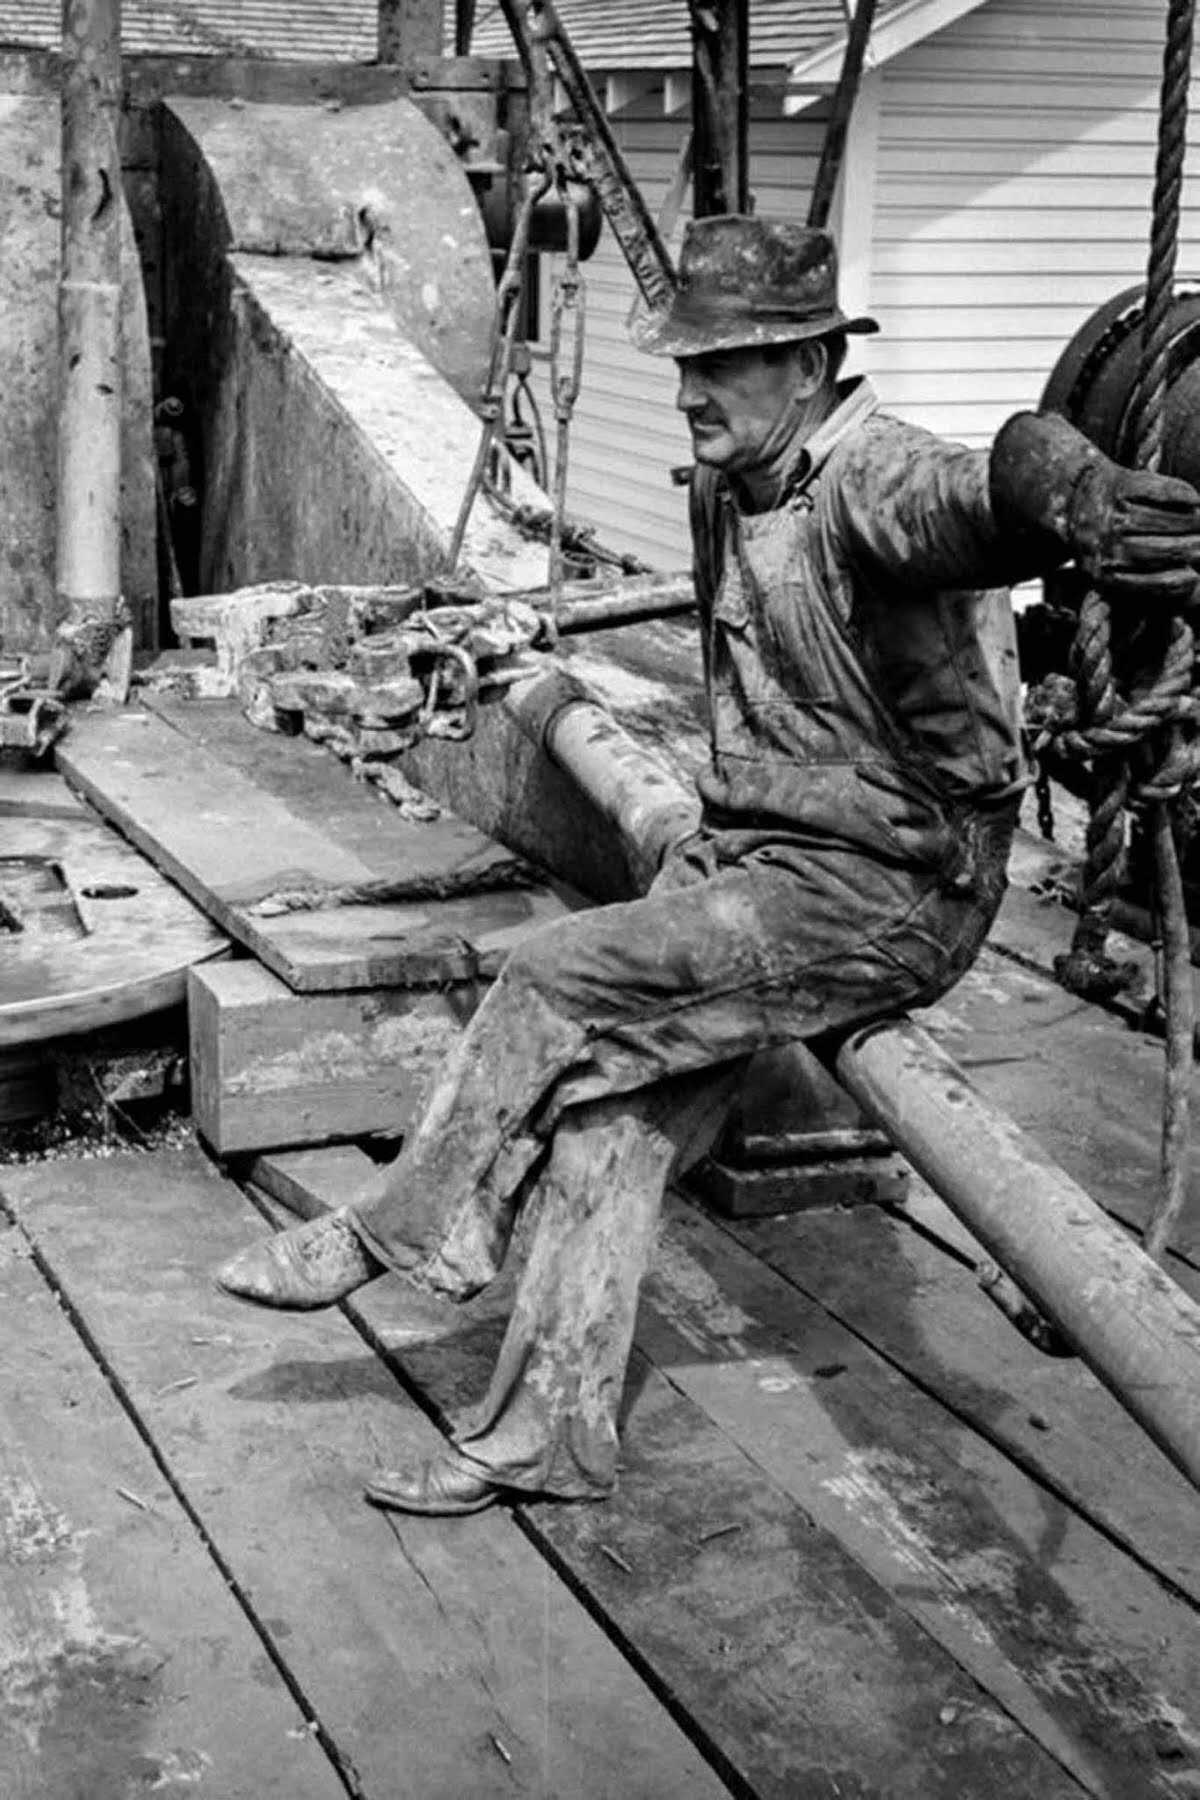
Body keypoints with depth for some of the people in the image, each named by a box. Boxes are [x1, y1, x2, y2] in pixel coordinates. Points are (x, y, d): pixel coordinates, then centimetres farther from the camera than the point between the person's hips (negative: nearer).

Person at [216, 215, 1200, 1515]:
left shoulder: (873, 483, -20)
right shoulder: (728, 491, 10)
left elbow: (975, 497, -46)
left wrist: (1079, 499, -68)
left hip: (880, 892, -9)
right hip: (744, 851, 9)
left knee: (559, 980, -18)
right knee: (608, 1106, 1)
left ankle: (398, 1235, 1)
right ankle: (545, 1434, 10)